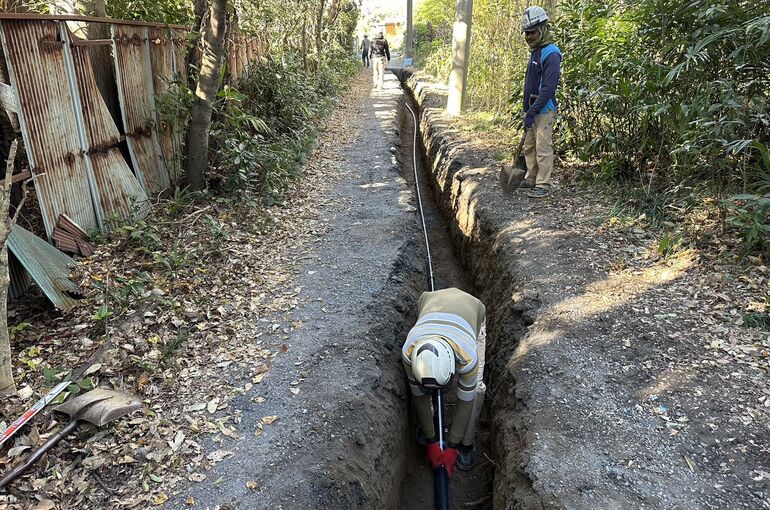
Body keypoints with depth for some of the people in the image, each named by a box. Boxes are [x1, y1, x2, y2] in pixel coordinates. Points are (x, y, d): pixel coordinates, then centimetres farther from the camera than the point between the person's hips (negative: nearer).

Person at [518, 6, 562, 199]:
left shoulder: (551, 53, -14)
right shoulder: (535, 51, 16)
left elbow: (548, 87, -22)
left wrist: (532, 111, -23)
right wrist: (527, 109, 17)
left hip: (544, 110, -9)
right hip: (532, 109, 9)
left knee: (543, 148, -6)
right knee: (529, 147, 14)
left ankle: (543, 185, -2)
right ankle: (530, 180, 24)